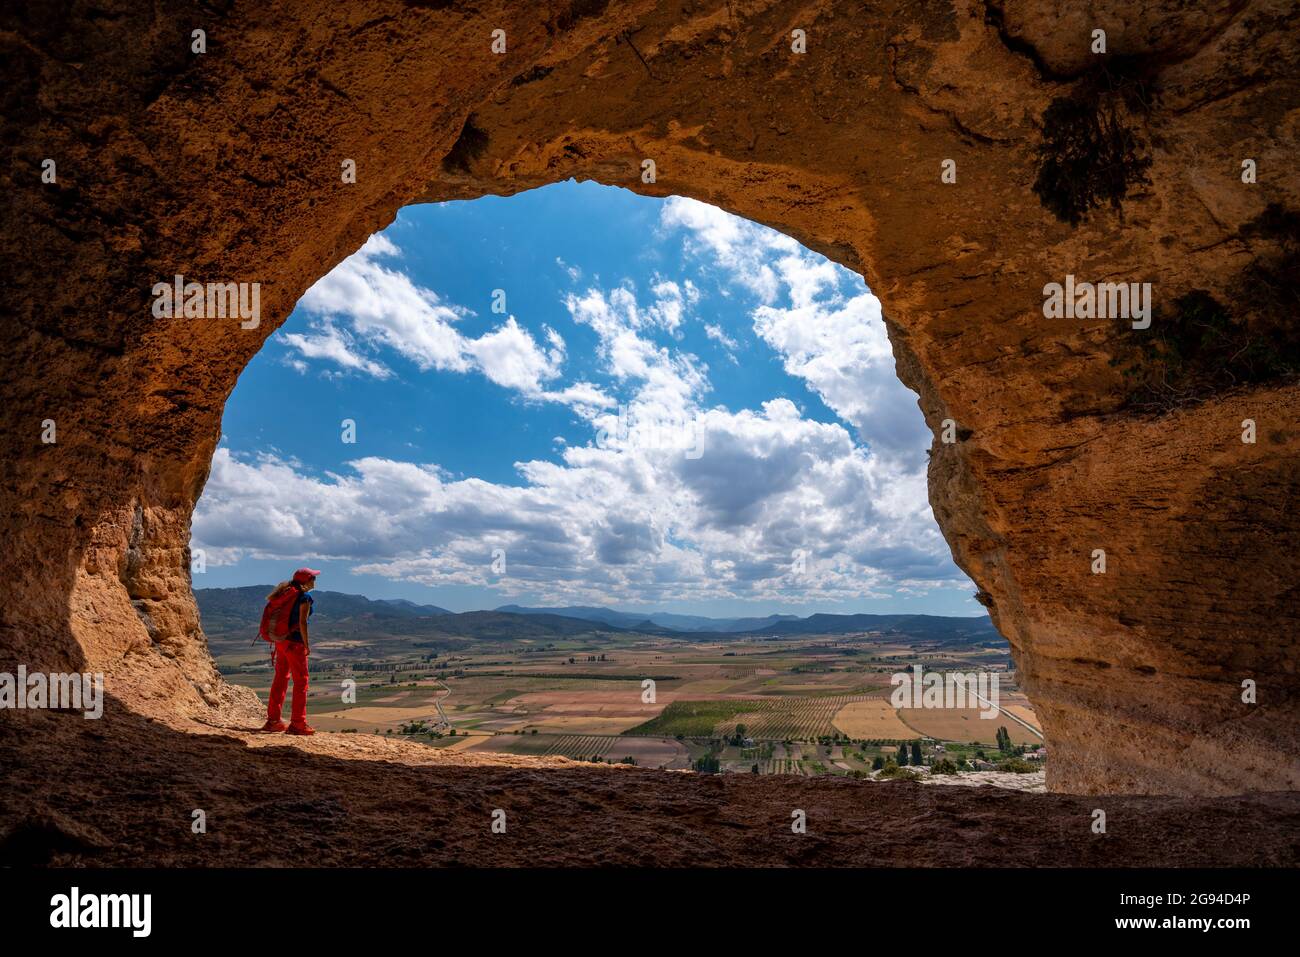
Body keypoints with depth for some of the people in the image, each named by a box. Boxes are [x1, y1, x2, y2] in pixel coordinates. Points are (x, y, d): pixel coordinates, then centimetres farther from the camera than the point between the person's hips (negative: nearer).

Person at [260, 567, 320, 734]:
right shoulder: (305, 597, -12)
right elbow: (302, 623, -17)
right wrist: (307, 645, -12)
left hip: (281, 640, 8)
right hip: (295, 642, -8)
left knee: (280, 679, 15)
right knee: (301, 682, 0)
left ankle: (273, 720, 22)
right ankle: (297, 723, 3)